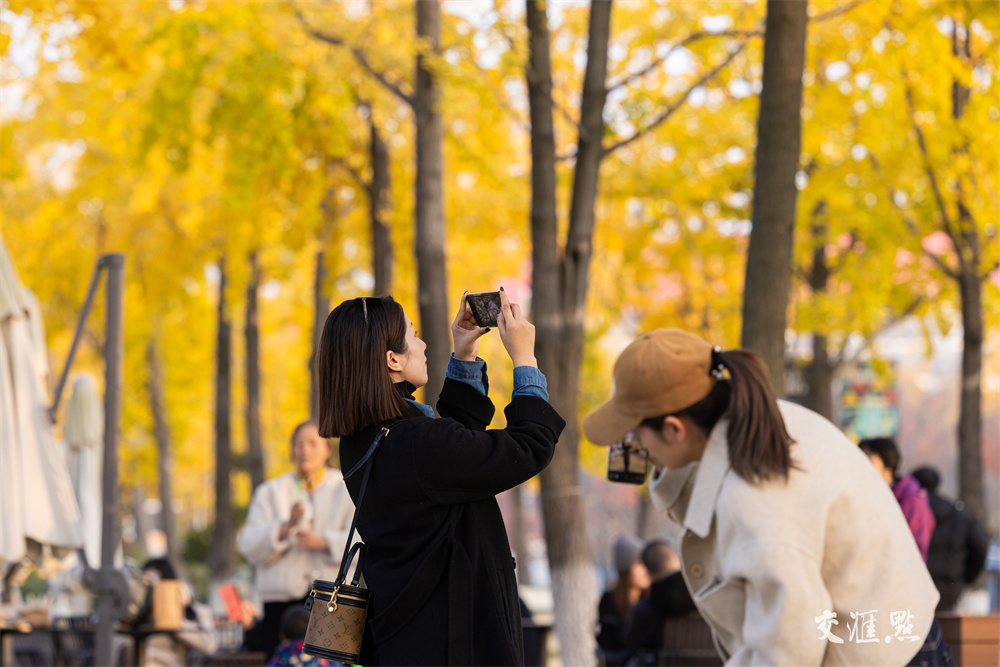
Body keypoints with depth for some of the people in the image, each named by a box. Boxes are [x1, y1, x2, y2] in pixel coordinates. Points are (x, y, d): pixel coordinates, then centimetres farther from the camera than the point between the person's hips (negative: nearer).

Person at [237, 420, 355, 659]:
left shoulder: (347, 489, 14)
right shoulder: (270, 491, 16)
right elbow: (250, 547, 4)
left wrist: (323, 542, -14)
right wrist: (286, 527, -12)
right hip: (282, 600, 1)